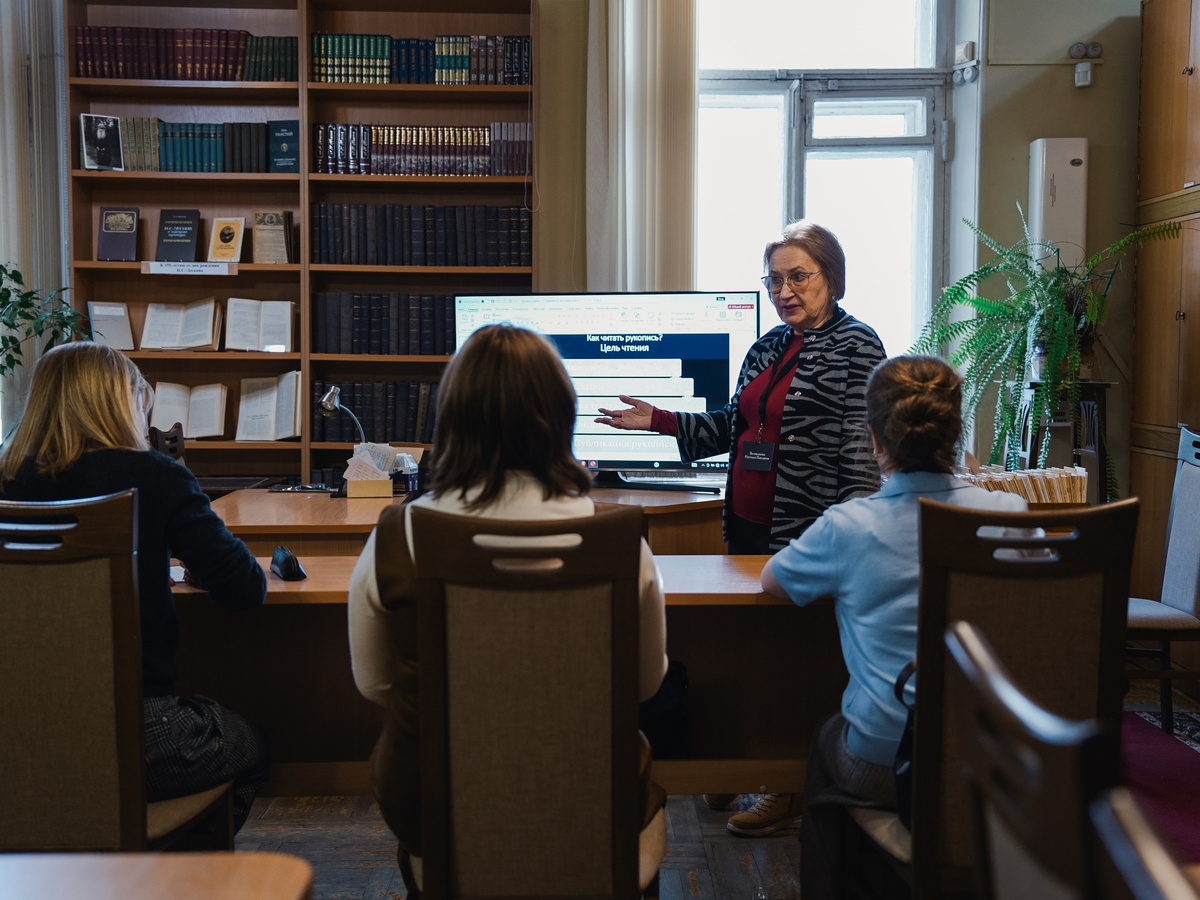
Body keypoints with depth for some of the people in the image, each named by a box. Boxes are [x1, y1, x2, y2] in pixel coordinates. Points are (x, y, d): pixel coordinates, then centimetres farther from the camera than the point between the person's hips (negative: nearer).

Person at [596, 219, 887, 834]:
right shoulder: (770, 345, 14)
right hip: (748, 524, 8)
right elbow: (735, 426, 19)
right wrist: (658, 421, 13)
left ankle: (792, 790, 17)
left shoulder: (855, 347, -10)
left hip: (806, 532, -7)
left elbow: (860, 450, -16)